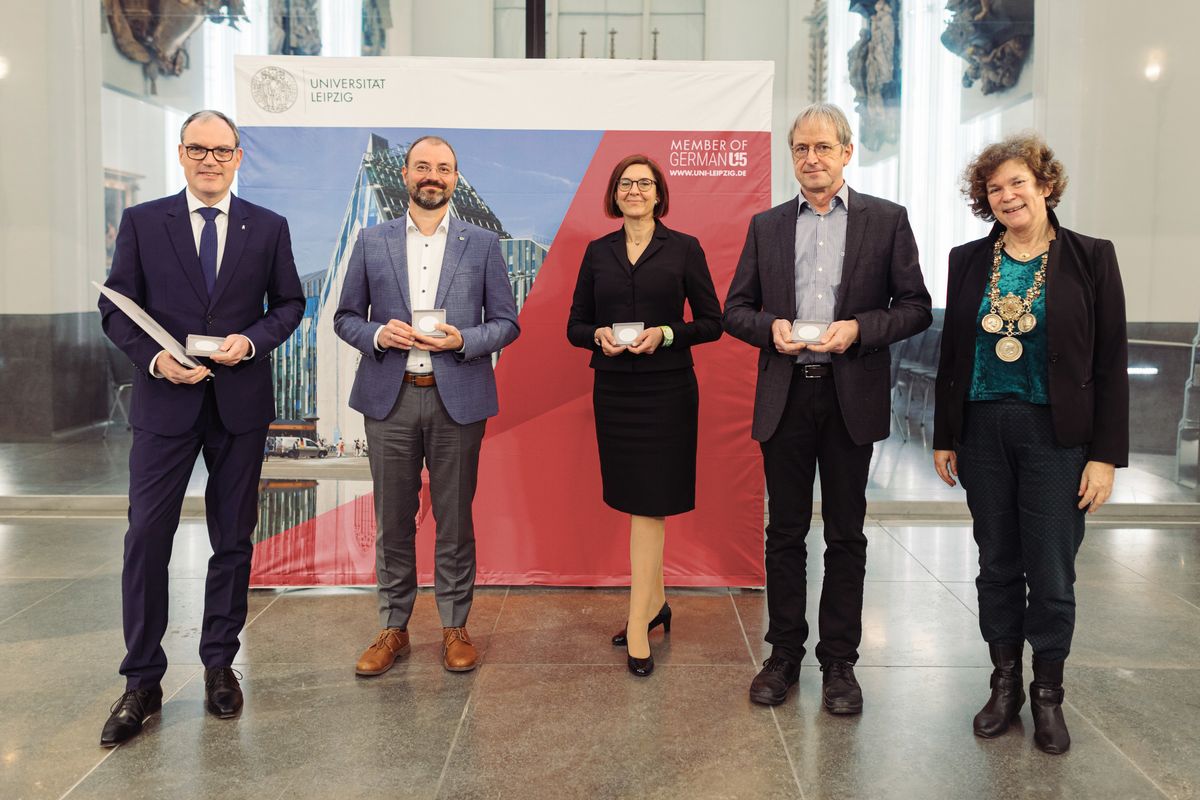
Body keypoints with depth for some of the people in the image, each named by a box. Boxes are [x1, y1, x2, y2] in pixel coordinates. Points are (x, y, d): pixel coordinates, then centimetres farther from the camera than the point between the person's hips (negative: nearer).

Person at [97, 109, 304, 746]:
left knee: (233, 539, 9)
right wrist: (154, 358, -14)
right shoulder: (141, 222, 3)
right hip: (165, 401, -1)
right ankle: (142, 681, 11)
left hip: (241, 403, 1)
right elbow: (115, 307, 3)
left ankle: (219, 664, 25)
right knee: (146, 537, -2)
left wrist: (252, 340, -10)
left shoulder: (268, 228, 6)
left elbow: (289, 303, 9)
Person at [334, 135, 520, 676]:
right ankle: (393, 628, 22)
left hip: (457, 398, -1)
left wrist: (463, 340, -13)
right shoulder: (372, 242, 8)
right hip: (389, 398, 1)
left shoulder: (482, 244, 6)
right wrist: (378, 334, -11)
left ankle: (455, 627, 21)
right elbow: (346, 317, 10)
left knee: (454, 520, 6)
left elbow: (506, 322, 6)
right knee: (393, 521, 8)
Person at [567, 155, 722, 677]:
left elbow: (712, 321, 0)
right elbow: (575, 325, 10)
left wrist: (666, 333, -16)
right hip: (613, 389, 4)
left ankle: (638, 626, -1)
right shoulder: (598, 252, 9)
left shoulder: (684, 248, 0)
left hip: (666, 389, -4)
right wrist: (599, 335, -11)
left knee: (647, 504, -6)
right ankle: (655, 604, 28)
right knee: (637, 501, 12)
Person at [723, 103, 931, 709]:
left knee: (846, 536, 7)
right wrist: (770, 327, -11)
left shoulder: (886, 220, 3)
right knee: (785, 532, 9)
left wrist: (859, 328, -15)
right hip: (785, 396, 2)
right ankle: (784, 654, 22)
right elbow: (735, 309, 10)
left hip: (852, 397, -1)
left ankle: (838, 662, 20)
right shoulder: (767, 226, 9)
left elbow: (916, 307, 1)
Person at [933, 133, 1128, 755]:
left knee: (1051, 572, 3)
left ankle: (1048, 696, 22)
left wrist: (1106, 454, -9)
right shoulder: (968, 261, 5)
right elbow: (952, 352, 8)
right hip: (982, 430, 3)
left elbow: (1110, 362, -4)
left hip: (1056, 436, -3)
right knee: (997, 564, 11)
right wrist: (943, 437, 6)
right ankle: (1004, 684, 27)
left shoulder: (1090, 258, -3)